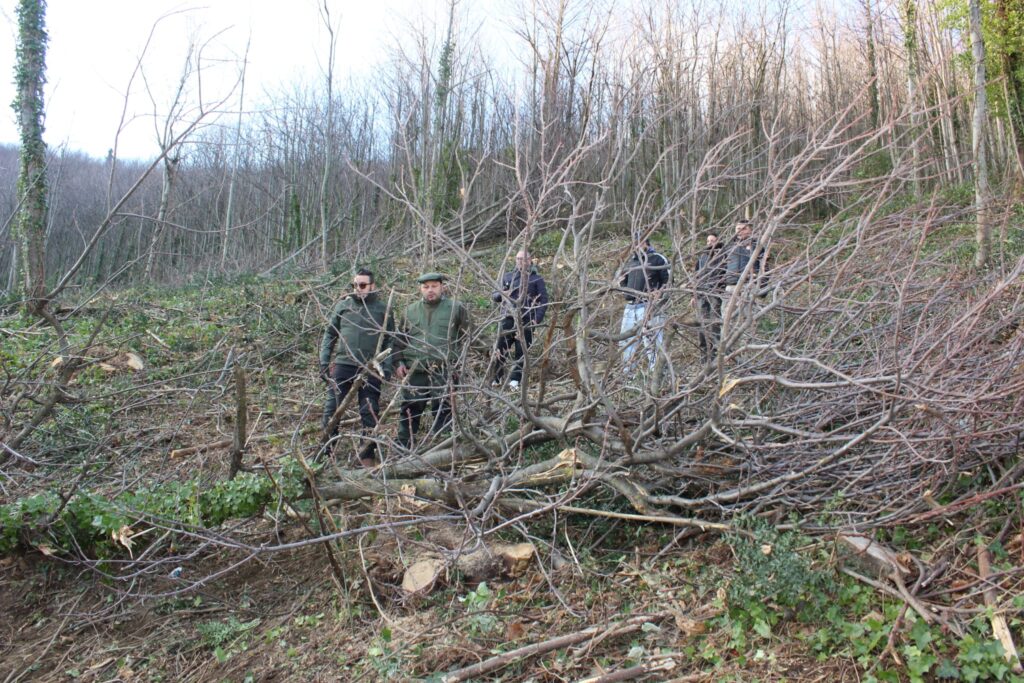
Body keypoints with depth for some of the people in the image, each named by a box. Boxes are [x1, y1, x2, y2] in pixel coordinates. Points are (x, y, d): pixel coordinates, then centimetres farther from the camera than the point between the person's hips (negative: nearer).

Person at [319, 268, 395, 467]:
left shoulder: (383, 309, 5)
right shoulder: (343, 305, 7)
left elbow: (390, 340, 5)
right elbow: (330, 334, 11)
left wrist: (387, 367, -4)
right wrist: (324, 361, 4)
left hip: (370, 368, -1)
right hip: (343, 363, 1)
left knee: (370, 412, 5)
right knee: (332, 408, 1)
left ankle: (367, 455, 17)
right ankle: (326, 451, 13)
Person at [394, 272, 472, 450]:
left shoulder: (456, 308, 1)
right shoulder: (410, 310, 11)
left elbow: (465, 336, 5)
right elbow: (401, 339, 15)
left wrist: (457, 358, -4)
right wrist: (398, 362, 6)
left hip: (444, 371, -3)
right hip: (414, 371, 3)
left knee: (443, 412, 3)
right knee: (410, 411, 8)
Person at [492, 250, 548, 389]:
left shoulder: (536, 279, 8)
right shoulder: (507, 277, 17)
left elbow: (543, 300, 4)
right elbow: (495, 296, 17)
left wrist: (537, 319, -7)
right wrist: (500, 294, -7)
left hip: (526, 321, -2)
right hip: (508, 319, 2)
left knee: (521, 351, -4)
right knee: (500, 350, -1)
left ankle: (515, 380, -1)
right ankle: (497, 379, 9)